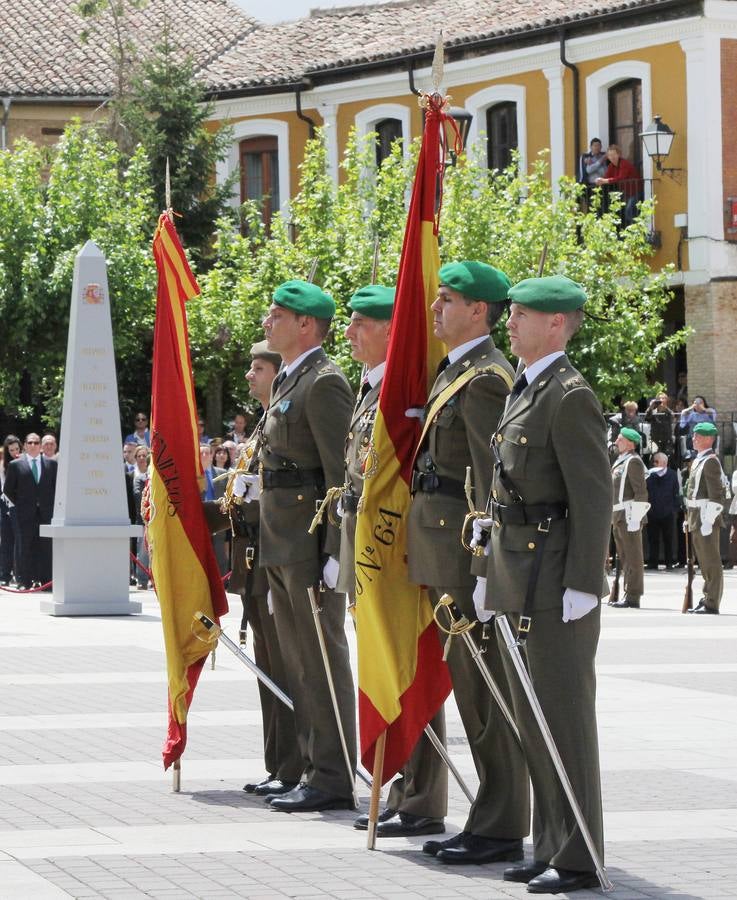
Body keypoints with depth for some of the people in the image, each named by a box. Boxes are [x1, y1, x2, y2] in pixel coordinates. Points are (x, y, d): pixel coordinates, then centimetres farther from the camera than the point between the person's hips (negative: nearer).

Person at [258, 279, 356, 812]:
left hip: (311, 543, -10)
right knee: (300, 663, 13)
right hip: (283, 545, 10)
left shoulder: (324, 383, -13)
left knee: (323, 663, -6)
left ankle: (333, 779, -2)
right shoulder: (288, 381, 17)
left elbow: (342, 472, -18)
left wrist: (335, 551, -22)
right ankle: (315, 769, 20)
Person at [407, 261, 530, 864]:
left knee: (488, 687, -5)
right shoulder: (452, 373, 17)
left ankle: (500, 830, -1)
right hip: (441, 548, 10)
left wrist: (484, 558, -21)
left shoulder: (484, 379, -14)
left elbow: (492, 477, -18)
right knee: (470, 684, 13)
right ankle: (489, 820, 19)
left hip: (466, 543, -10)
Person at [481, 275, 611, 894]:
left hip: (555, 574, -10)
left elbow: (594, 497, -17)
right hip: (517, 573, 10)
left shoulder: (570, 396, -14)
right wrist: (493, 574, 19)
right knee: (531, 714, 13)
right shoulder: (523, 391, 15)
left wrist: (583, 586, -20)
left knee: (564, 712, -4)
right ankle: (550, 846, 21)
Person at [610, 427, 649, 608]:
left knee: (632, 558, -7)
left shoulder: (633, 461, -10)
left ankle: (633, 597, -6)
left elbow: (641, 492, -17)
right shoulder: (619, 462, 19)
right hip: (618, 517, 10)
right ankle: (628, 595, 18)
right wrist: (614, 518, 20)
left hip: (629, 516, -10)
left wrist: (634, 518, -22)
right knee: (625, 558, 13)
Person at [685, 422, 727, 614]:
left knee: (711, 562, -7)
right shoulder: (698, 460, 17)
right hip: (696, 517, 10)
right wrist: (690, 519, 20)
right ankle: (707, 598, 21)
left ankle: (712, 604, -7)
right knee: (704, 562, 14)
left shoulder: (710, 461, -13)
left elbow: (715, 495, -19)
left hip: (706, 517, -10)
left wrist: (708, 521, -23)